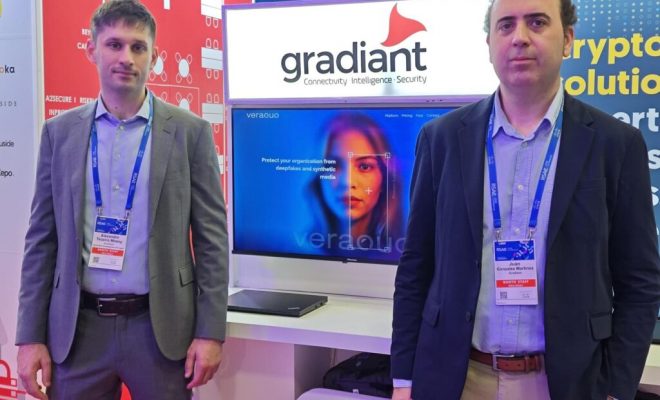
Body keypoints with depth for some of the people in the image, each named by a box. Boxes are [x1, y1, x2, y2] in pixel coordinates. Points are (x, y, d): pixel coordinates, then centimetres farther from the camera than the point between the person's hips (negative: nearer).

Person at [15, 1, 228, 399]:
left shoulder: (190, 132, -1)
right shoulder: (60, 131, 5)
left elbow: (212, 237, -2)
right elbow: (42, 239, 6)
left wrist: (211, 332, -6)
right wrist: (31, 336, 1)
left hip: (161, 326, -1)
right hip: (78, 327, 2)